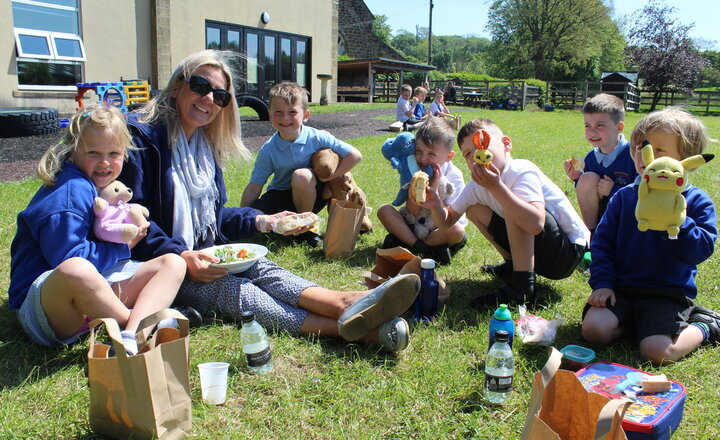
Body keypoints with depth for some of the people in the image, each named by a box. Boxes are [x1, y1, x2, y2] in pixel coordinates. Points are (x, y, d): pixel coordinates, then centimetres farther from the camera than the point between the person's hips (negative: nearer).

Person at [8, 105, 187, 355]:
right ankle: (140, 320, -16)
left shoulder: (103, 187, 14)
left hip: (92, 293, 9)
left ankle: (132, 337, -31)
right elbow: (68, 258, -23)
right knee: (75, 270, -43)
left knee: (173, 263, -4)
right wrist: (124, 245, -11)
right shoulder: (70, 191, -16)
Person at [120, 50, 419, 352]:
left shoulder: (205, 144, 16)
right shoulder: (143, 136, -10)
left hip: (203, 258, 7)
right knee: (228, 287, -31)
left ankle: (346, 304, -48)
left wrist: (263, 222, 8)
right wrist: (180, 256, -27)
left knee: (262, 270, -22)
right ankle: (343, 328, -51)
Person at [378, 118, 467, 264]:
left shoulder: (454, 176, -14)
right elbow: (413, 213, -11)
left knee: (457, 230, -36)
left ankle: (404, 244, -21)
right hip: (413, 226, 3)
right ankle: (426, 250, -26)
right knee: (384, 210, -18)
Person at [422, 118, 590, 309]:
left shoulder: (522, 171, -24)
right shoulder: (476, 186, 0)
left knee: (513, 206, -31)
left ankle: (522, 287, -22)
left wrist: (496, 187, -43)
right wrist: (436, 205, -18)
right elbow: (447, 221, 4)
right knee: (474, 209, 9)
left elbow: (536, 224, -41)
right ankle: (513, 265, 17)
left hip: (569, 251, -8)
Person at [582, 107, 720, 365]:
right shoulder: (624, 196, 5)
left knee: (657, 352, -21)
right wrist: (602, 282, -6)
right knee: (593, 329, -22)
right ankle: (634, 322, 8)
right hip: (623, 288, 2)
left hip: (669, 293, -2)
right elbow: (601, 242, 5)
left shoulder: (696, 202, -3)